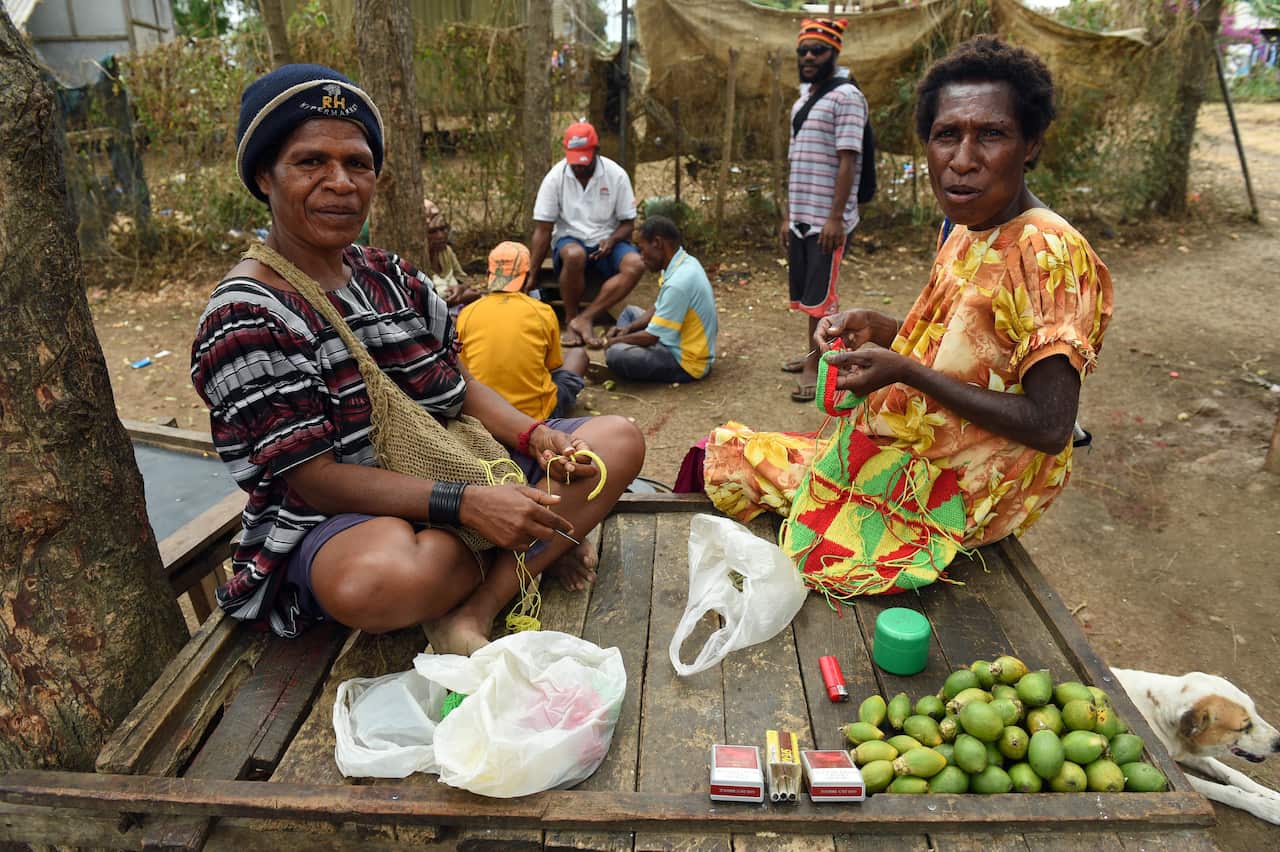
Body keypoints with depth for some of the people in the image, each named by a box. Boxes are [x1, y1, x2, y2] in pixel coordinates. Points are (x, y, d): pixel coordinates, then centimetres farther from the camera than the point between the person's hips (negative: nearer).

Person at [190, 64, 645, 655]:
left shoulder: (391, 276, 8)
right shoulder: (244, 316, -13)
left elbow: (455, 385, 9)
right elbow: (315, 479, -18)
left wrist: (534, 436, -12)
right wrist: (464, 505, -29)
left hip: (454, 466, 8)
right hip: (335, 519, -7)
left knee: (618, 440, -2)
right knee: (381, 579, -43)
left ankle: (474, 609, -18)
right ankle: (530, 557, -9)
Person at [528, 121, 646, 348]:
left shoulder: (616, 175, -6)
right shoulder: (555, 178, -8)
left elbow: (628, 223, 2)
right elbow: (542, 231, -7)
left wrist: (612, 240, -22)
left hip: (605, 241, 2)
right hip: (570, 239, -1)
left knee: (635, 265, -30)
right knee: (574, 255, -39)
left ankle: (584, 318, -29)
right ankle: (570, 321, -18)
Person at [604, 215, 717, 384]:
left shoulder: (679, 283, -29)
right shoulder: (684, 263, 2)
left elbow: (651, 337, -23)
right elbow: (659, 309, 15)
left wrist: (616, 341, -6)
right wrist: (629, 328, 2)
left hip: (686, 362, -10)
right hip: (682, 342, 10)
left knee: (615, 353, -27)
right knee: (630, 312, 23)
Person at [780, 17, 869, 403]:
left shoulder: (846, 97, -8)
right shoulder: (801, 102, 17)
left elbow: (847, 161, -15)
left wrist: (835, 216, -21)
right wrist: (787, 215, 15)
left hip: (826, 218, -8)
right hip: (801, 216, 8)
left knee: (819, 295, -3)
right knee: (805, 293, 14)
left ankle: (814, 368, 5)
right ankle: (813, 353, 26)